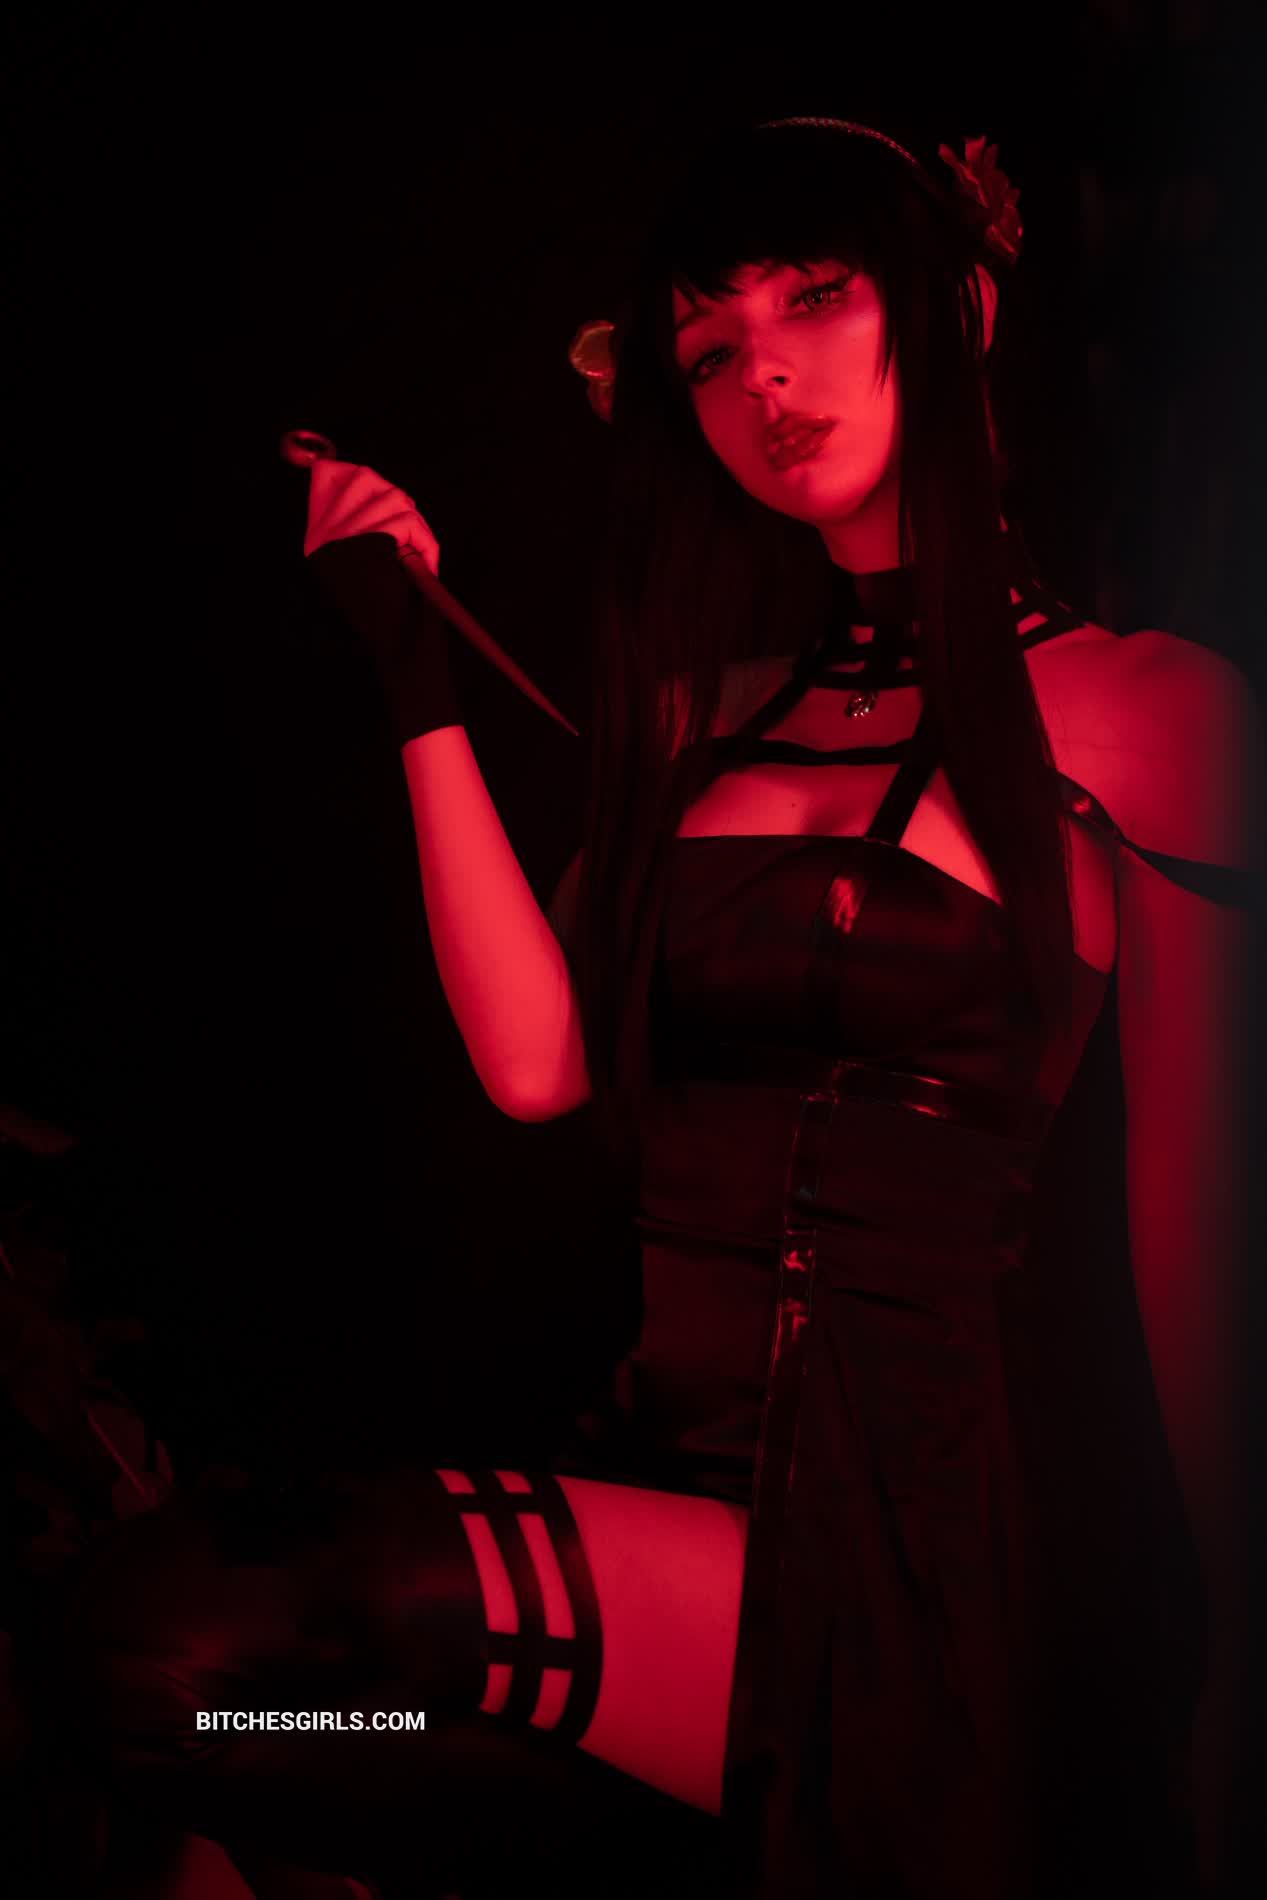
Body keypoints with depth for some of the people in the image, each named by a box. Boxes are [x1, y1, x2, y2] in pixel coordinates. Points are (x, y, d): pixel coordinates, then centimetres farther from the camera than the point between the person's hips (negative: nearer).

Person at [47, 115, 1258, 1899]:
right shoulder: (706, 711, 14)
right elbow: (538, 1063, 2)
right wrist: (422, 687, 2)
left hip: (908, 1503, -5)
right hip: (658, 1460, 5)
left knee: (200, 1637, -25)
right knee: (162, 1622, -21)